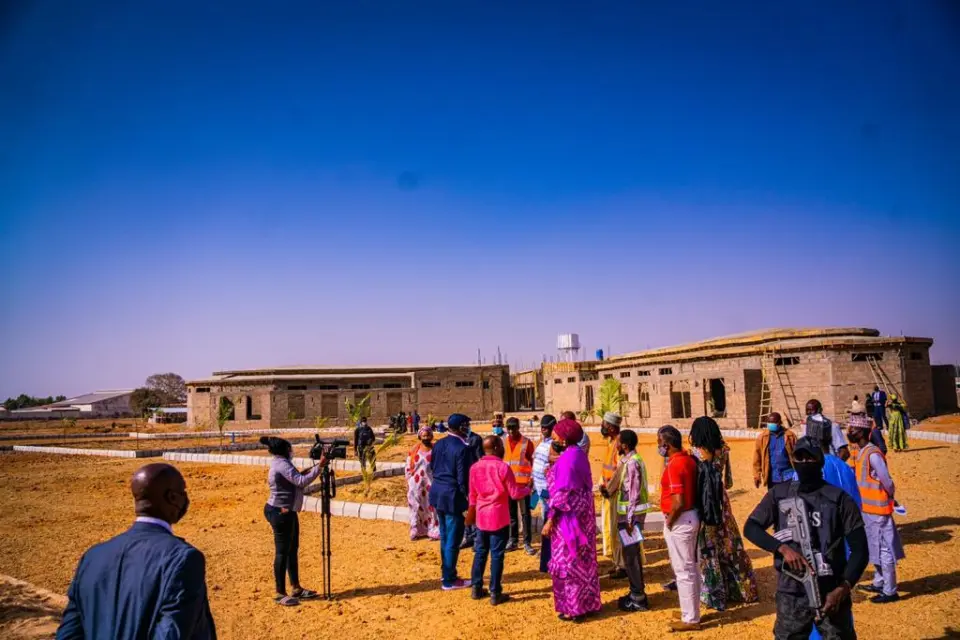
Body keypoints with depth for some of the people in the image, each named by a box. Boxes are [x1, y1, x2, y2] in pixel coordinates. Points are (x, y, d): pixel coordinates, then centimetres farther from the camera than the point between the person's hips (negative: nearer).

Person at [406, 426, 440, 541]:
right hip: (416, 484, 2)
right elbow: (408, 467, 6)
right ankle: (416, 531, 15)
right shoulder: (414, 450, 2)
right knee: (416, 508, 6)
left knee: (431, 507, 1)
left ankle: (433, 531, 8)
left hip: (430, 483, -1)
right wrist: (408, 482, 3)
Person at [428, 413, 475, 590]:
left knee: (445, 536, 21)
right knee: (453, 539, 3)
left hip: (438, 492, 8)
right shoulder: (462, 448, -19)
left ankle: (446, 572, 32)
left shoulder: (438, 445, 5)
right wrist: (468, 497, -7)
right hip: (452, 495, -8)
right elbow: (463, 478, -18)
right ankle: (449, 580, 11)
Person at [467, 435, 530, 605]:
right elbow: (514, 494, -11)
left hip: (481, 516, 5)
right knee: (497, 555, 2)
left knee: (480, 552, 15)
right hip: (499, 517, -5)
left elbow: (473, 495, 10)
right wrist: (527, 489, 9)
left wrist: (472, 511, 25)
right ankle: (495, 594, 7)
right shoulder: (503, 467, -15)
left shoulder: (475, 467, 1)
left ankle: (476, 588, 22)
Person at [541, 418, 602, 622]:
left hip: (569, 516, -9)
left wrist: (550, 519, -18)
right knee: (583, 559, 16)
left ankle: (574, 608, 11)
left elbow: (561, 494, -22)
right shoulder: (578, 454, 7)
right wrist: (554, 466, 9)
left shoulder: (566, 459, -21)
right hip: (582, 513, 10)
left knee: (568, 561, 2)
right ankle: (587, 603, 27)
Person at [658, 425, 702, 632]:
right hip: (691, 516, 10)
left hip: (679, 521, -10)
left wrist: (669, 521, -12)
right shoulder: (689, 459, 7)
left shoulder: (673, 465, -22)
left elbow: (678, 502, -28)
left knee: (683, 571, 1)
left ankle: (690, 619, 11)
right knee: (691, 568, 18)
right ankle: (692, 613, 30)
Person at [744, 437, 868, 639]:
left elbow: (859, 549, -6)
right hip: (791, 594, 2)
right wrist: (783, 548, -20)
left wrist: (843, 588, -19)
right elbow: (750, 528, -3)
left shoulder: (839, 499, -5)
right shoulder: (779, 494, 2)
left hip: (830, 593, -2)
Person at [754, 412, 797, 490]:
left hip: (788, 476, -1)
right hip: (772, 478, 1)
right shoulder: (762, 437, 0)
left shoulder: (790, 436, -3)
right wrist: (757, 476, -1)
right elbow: (757, 458, 1)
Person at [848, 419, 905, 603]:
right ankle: (879, 582, 34)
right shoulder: (862, 452, 8)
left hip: (877, 509, -9)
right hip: (868, 508, 9)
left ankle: (890, 591, 10)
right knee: (875, 548, 20)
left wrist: (891, 498, -3)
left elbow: (887, 481, -19)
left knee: (884, 550, 0)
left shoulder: (873, 455, -22)